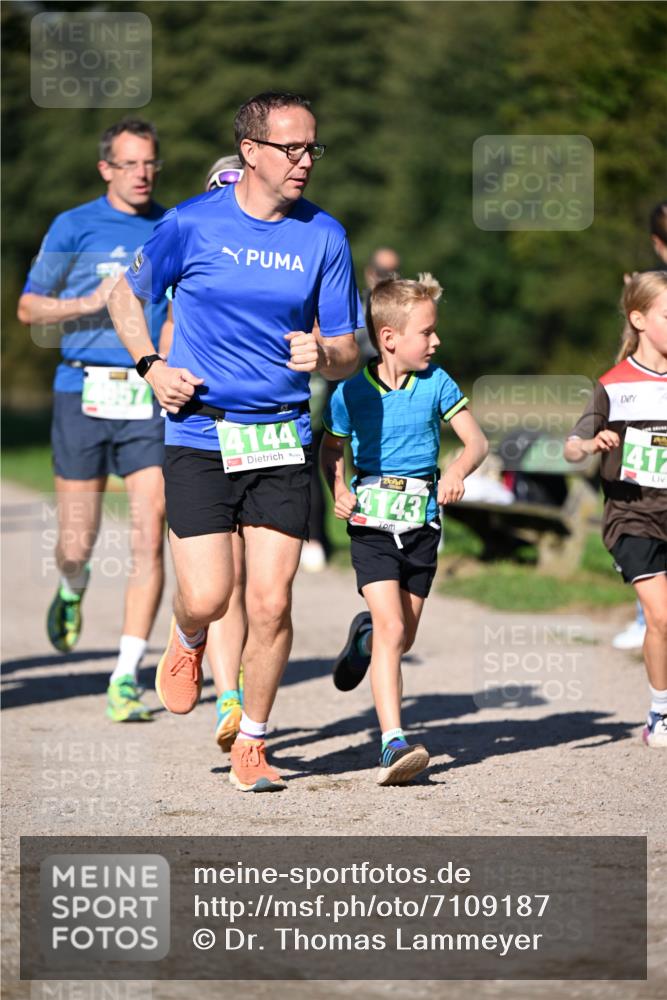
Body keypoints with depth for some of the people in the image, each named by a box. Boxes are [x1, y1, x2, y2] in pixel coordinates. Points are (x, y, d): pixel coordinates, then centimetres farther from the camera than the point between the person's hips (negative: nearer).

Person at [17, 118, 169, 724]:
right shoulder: (74, 227, 3)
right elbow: (29, 308, 5)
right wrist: (91, 303, -11)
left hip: (151, 398, 1)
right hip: (84, 393, -1)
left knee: (149, 539, -11)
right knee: (77, 545, 3)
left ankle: (126, 679, -7)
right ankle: (73, 590, 41)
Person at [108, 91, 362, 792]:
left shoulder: (323, 236, 3)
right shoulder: (192, 224, -3)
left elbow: (347, 353, 7)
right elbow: (126, 296, 13)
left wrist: (321, 355, -16)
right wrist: (150, 367, -2)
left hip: (282, 440, 2)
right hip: (198, 437, -2)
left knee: (271, 602, -4)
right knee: (206, 598, -9)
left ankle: (251, 744, 14)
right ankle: (186, 643, 30)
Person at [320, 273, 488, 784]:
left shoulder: (436, 383, -3)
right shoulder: (352, 392, -7)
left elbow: (477, 440, -3)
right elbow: (332, 449, 9)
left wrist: (458, 469, -24)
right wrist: (338, 489, -10)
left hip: (421, 525, 3)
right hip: (372, 526, -3)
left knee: (403, 637, 13)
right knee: (392, 630, -17)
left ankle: (365, 635, 51)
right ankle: (393, 745, -21)